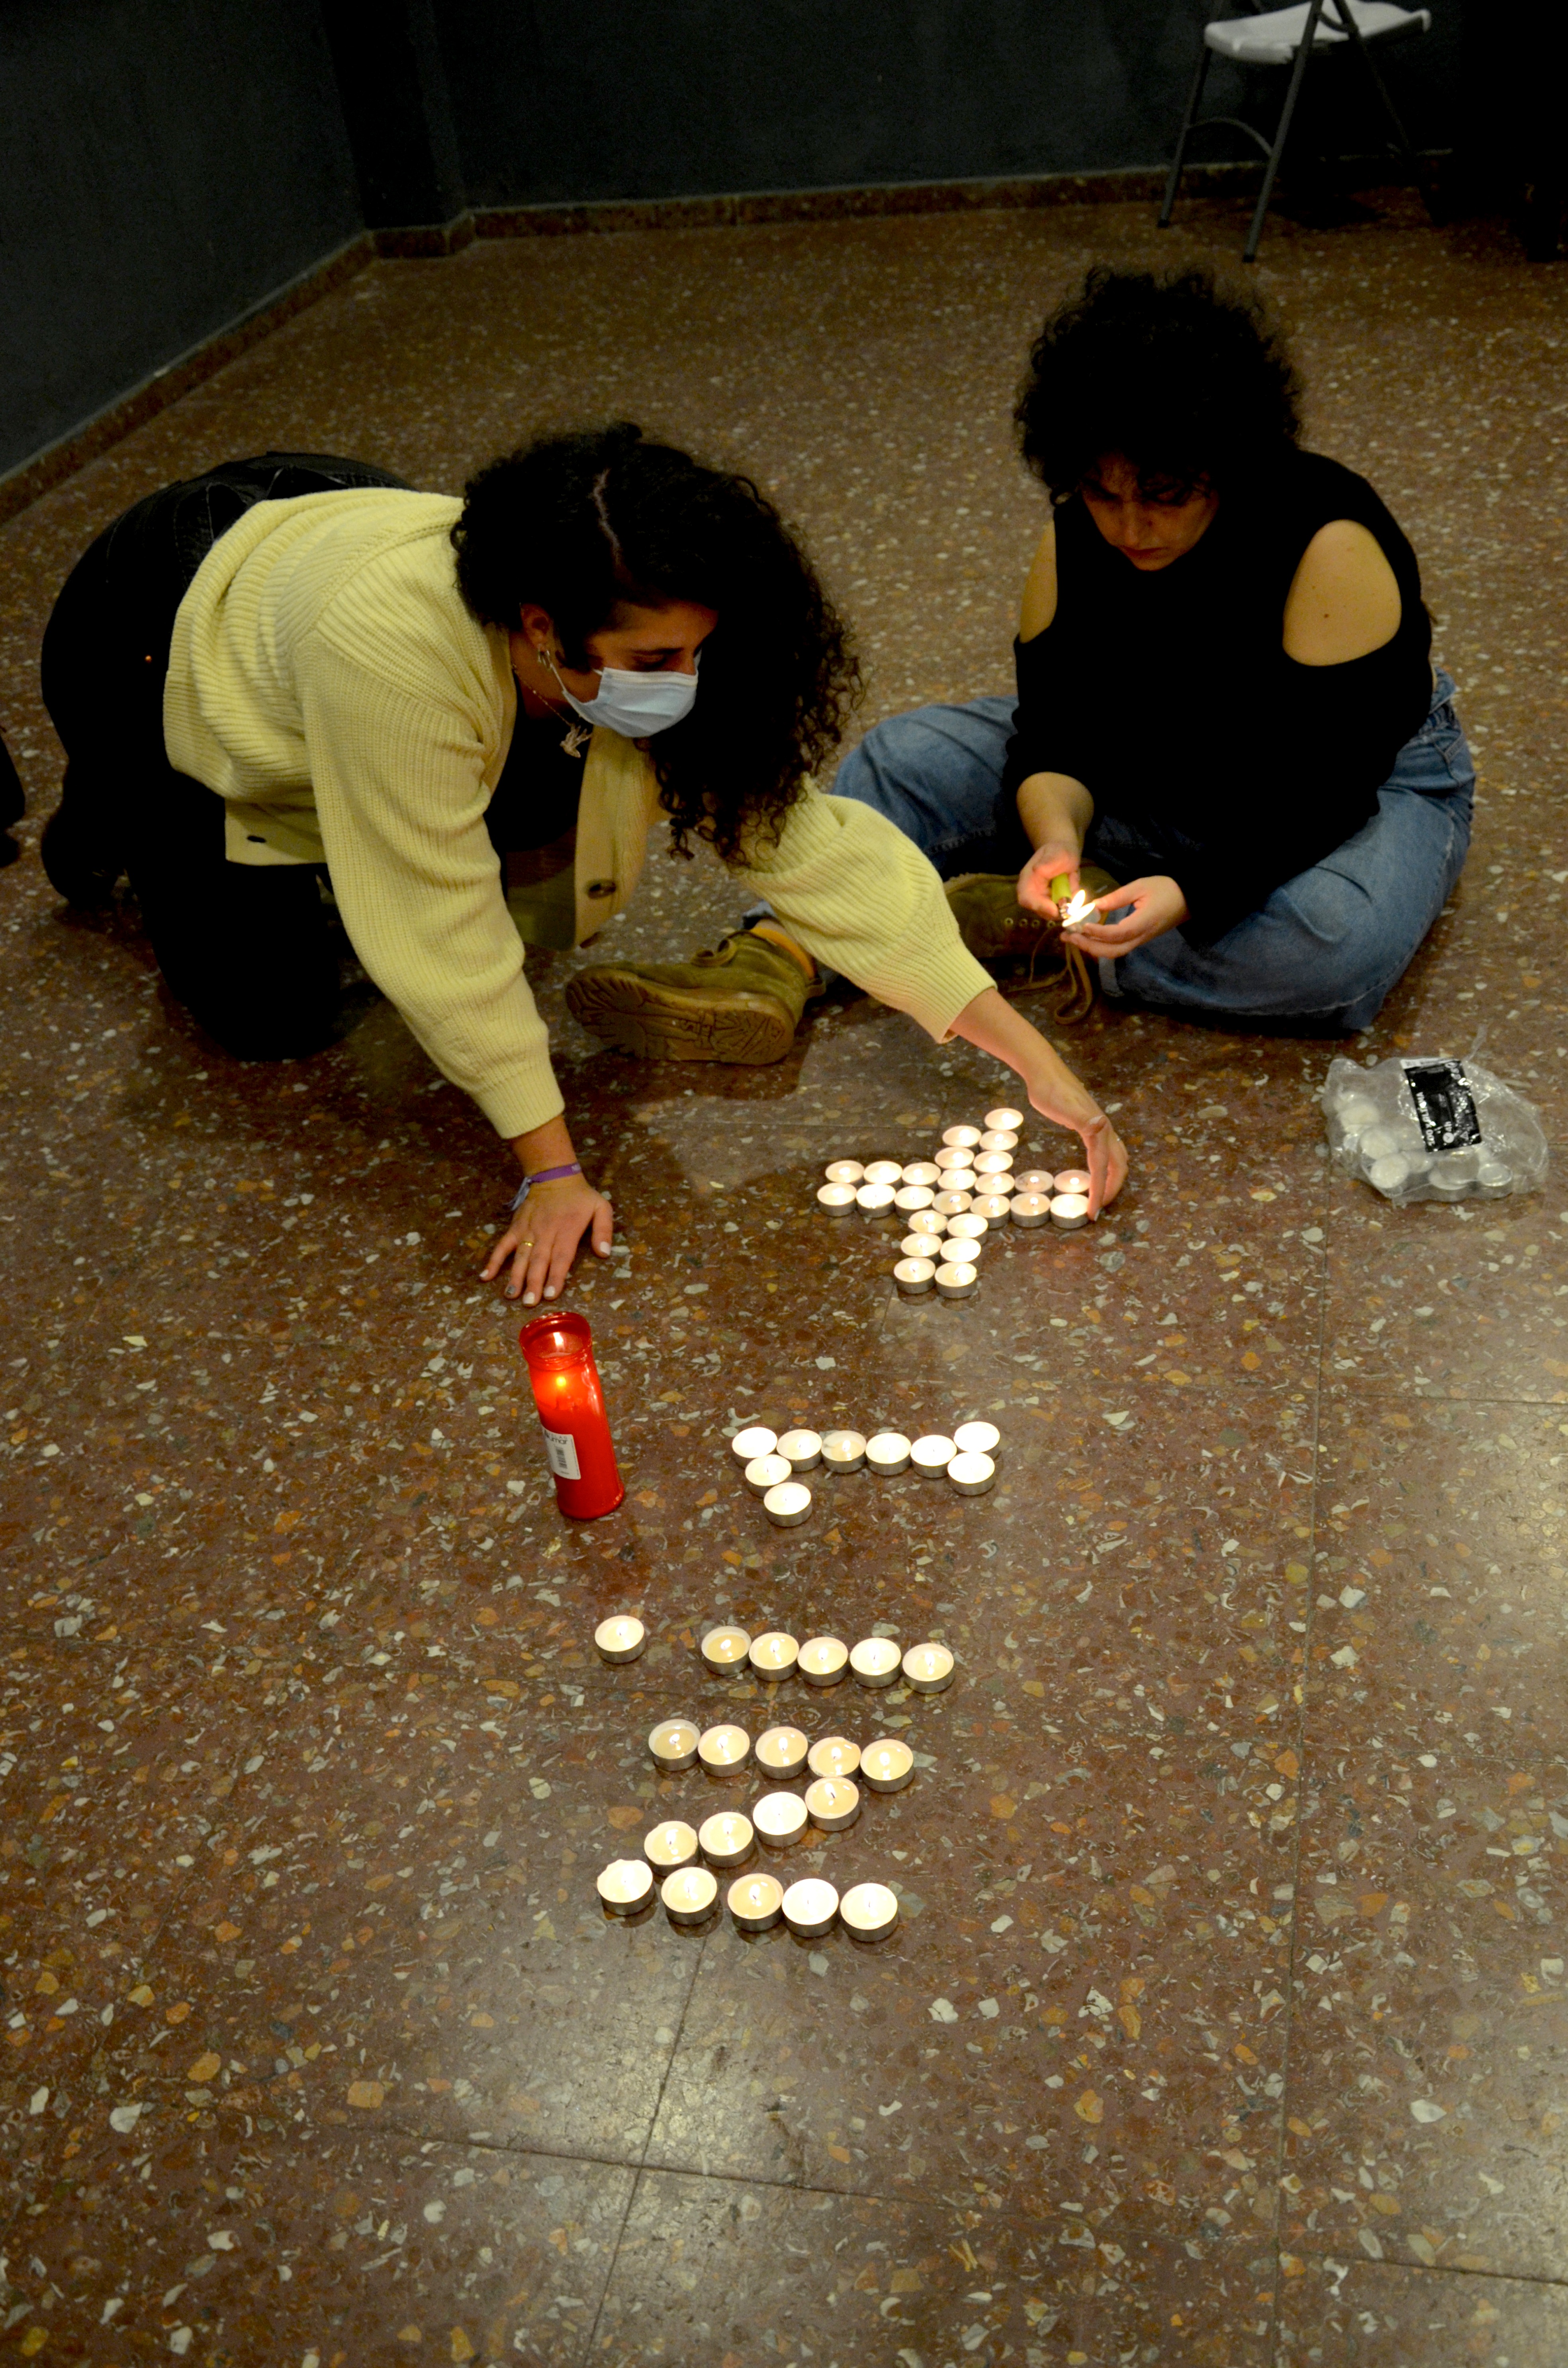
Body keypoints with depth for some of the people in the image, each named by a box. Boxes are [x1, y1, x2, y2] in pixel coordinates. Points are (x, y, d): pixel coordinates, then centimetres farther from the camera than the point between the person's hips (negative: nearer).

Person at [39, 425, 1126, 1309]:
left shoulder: (647, 649, -30)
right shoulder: (392, 646, -46)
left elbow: (802, 831, -29)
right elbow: (443, 924, -39)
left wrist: (1031, 1056, -31)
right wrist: (552, 1170, -33)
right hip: (158, 639, -5)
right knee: (276, 1013, -6)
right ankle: (117, 815, 20)